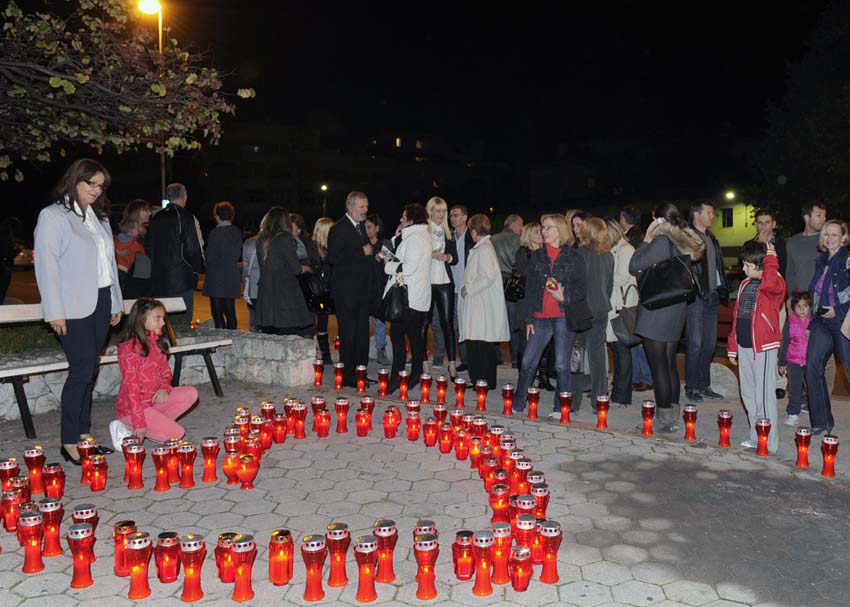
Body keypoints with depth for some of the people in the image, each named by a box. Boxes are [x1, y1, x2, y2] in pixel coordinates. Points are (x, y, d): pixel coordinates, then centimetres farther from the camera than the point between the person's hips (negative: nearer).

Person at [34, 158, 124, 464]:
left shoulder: (100, 218, 17)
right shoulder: (52, 216, -3)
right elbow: (46, 265, -9)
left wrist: (116, 302, 16)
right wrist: (55, 312, -14)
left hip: (100, 302, 6)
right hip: (74, 307, -6)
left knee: (88, 371, 9)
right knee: (82, 371, -9)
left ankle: (83, 435, 15)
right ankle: (69, 442, 0)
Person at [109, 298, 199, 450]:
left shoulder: (157, 343, 7)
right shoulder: (130, 347, -18)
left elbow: (165, 370, 15)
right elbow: (131, 386, -21)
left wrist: (165, 388, -10)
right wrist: (139, 423, -23)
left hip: (154, 400, 8)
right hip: (131, 407, -8)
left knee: (191, 393, -8)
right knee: (176, 433, -17)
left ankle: (155, 423, -6)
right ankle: (126, 429, -4)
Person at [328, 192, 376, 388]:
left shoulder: (361, 227, 17)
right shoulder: (339, 229, -10)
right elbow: (334, 257, -22)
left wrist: (372, 252, 10)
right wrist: (362, 252, -19)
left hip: (362, 290, 8)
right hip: (346, 292, -8)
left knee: (362, 333, 11)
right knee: (348, 334, -2)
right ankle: (348, 376, 6)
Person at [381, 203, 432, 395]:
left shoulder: (415, 238, -14)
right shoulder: (424, 236, 17)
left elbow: (409, 267, -21)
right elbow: (404, 258, 18)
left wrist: (388, 264, -7)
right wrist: (398, 238, 7)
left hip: (409, 297, -10)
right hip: (419, 296, 10)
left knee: (397, 333, -10)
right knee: (415, 335, 13)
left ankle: (396, 377, -12)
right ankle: (416, 374, 19)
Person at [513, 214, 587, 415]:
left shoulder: (573, 257, 3)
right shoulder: (537, 256, 13)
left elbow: (582, 289, 2)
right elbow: (529, 289, 12)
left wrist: (564, 298, -16)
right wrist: (528, 318, 8)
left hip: (564, 317, -3)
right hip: (541, 317, 3)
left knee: (561, 365, 1)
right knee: (527, 362, 3)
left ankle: (560, 408, 13)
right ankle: (517, 404, 16)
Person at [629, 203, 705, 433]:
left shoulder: (662, 241, -16)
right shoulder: (684, 243, 11)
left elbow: (634, 266, -15)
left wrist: (646, 239, -4)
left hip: (656, 310, -9)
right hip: (677, 310, 9)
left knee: (658, 365, -3)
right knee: (670, 363, 14)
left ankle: (665, 419, 0)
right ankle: (673, 417, 20)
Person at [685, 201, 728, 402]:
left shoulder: (712, 239, 17)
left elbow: (718, 266, 21)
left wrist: (722, 289, 12)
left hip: (712, 296, 8)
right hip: (696, 297, -8)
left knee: (710, 344, 11)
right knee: (695, 344, -5)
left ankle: (704, 385, 20)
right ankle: (691, 387, 5)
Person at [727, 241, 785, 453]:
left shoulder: (774, 285, -9)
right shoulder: (745, 284, 13)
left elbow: (770, 283, -37)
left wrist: (771, 258, -23)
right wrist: (733, 346, 17)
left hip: (763, 347, -8)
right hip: (744, 346, 8)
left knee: (764, 396, -2)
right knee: (748, 394, 14)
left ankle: (769, 443, 7)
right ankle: (755, 438, 26)